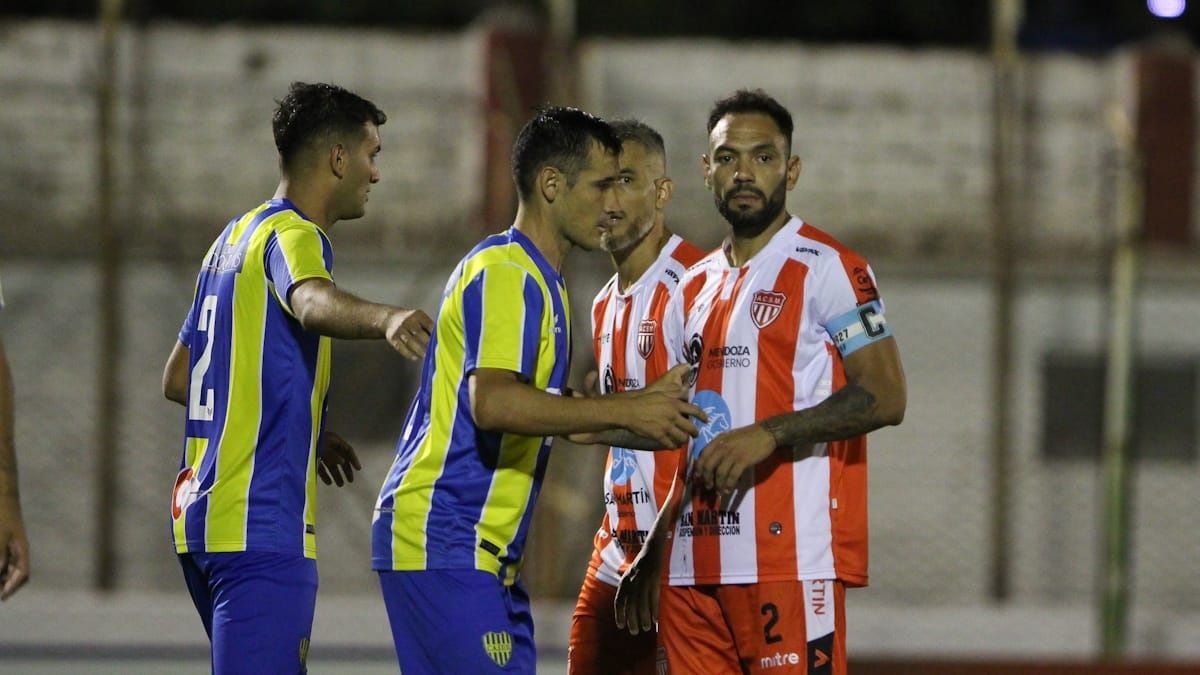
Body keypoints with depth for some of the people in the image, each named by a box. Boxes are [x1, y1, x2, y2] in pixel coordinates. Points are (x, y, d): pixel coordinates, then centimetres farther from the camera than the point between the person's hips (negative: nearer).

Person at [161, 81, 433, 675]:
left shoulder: (235, 237, 20)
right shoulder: (291, 236, -9)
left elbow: (177, 379, 27)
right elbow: (313, 303, -35)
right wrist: (385, 318, -55)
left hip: (201, 510, 10)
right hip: (261, 528, -10)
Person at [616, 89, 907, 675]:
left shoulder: (824, 269, -2)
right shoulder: (694, 290, 20)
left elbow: (885, 398, -11)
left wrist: (769, 435, -20)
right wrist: (652, 557, 21)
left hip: (792, 558, -7)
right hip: (695, 566, 7)